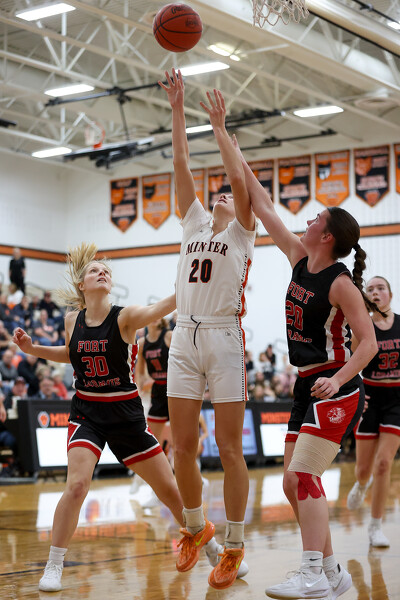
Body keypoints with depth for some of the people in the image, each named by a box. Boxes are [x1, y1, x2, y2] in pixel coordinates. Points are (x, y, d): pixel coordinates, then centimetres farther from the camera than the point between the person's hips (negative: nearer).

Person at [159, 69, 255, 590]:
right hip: (185, 337, 5)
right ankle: (196, 527, 25)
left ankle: (234, 546, 7)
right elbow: (182, 168, 14)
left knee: (228, 447, -2)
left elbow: (240, 178, -9)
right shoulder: (195, 224, 19)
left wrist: (220, 129, -5)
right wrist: (177, 111, 11)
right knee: (183, 446, 5)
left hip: (225, 337, -4)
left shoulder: (242, 232, 7)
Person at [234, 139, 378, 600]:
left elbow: (368, 342, -16)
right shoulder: (299, 259, 7)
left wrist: (337, 380, -29)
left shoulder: (341, 283, -14)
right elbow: (264, 209, 14)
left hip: (337, 389, -8)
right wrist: (239, 161, 15)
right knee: (293, 483, 6)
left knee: (303, 474, -17)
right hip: (307, 387, 9)